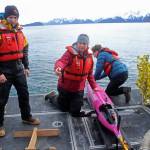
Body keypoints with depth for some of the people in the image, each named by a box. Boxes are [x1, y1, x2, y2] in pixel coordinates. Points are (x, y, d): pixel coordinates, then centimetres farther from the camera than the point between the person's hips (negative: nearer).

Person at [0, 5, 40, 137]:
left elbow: (24, 50, 16)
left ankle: (26, 117, 33)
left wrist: (26, 67, 13)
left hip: (19, 69, 6)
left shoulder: (19, 31, 8)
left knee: (24, 94, 14)